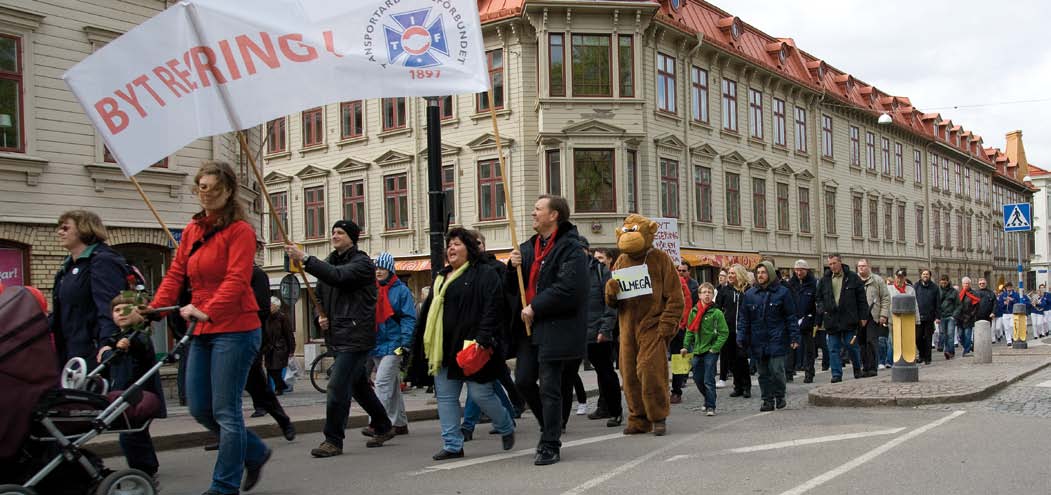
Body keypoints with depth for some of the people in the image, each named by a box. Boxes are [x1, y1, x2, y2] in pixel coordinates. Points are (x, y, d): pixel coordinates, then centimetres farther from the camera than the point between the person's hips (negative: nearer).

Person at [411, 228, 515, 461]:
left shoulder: (485, 274, -3)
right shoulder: (442, 277, 19)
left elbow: (492, 308, -12)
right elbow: (429, 312, 22)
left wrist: (483, 339, -22)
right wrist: (423, 345, 16)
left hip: (470, 346, -7)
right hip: (444, 349, 7)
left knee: (480, 393, -4)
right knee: (445, 397, 5)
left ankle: (507, 428, 22)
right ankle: (452, 446, 12)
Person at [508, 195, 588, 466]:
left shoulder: (570, 248, -9)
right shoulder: (527, 248, 16)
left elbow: (568, 288, -21)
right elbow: (512, 289, 18)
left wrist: (535, 307, -15)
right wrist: (514, 268, -3)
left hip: (557, 328, -8)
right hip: (530, 325, 8)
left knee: (549, 388, -3)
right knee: (523, 380, 9)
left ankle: (551, 446, 7)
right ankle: (550, 427, 31)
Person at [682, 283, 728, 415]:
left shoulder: (717, 313, -9)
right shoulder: (693, 312, 5)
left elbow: (724, 333, -8)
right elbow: (689, 330, 12)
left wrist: (715, 348, -13)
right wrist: (686, 346, 5)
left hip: (710, 351, -5)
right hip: (697, 351, 5)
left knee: (708, 380, -6)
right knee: (698, 379, 13)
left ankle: (710, 407, 3)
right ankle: (708, 400, 33)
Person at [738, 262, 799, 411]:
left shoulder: (782, 292, 0)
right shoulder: (750, 294, 7)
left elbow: (792, 316, 1)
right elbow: (743, 318, 10)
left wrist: (794, 337, -4)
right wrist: (741, 337, 2)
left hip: (776, 339, -3)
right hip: (758, 341, 3)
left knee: (776, 371, -8)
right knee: (763, 373, 8)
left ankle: (779, 396, 12)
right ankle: (768, 400, 16)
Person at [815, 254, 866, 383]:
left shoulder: (852, 278, 2)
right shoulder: (824, 280, 9)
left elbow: (861, 298, 2)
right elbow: (819, 299, 15)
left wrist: (863, 316, -1)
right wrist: (821, 312, -1)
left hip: (849, 319, -3)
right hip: (831, 320, 3)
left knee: (852, 346, 3)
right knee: (834, 349, 2)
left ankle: (857, 369, 24)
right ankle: (836, 374, 6)